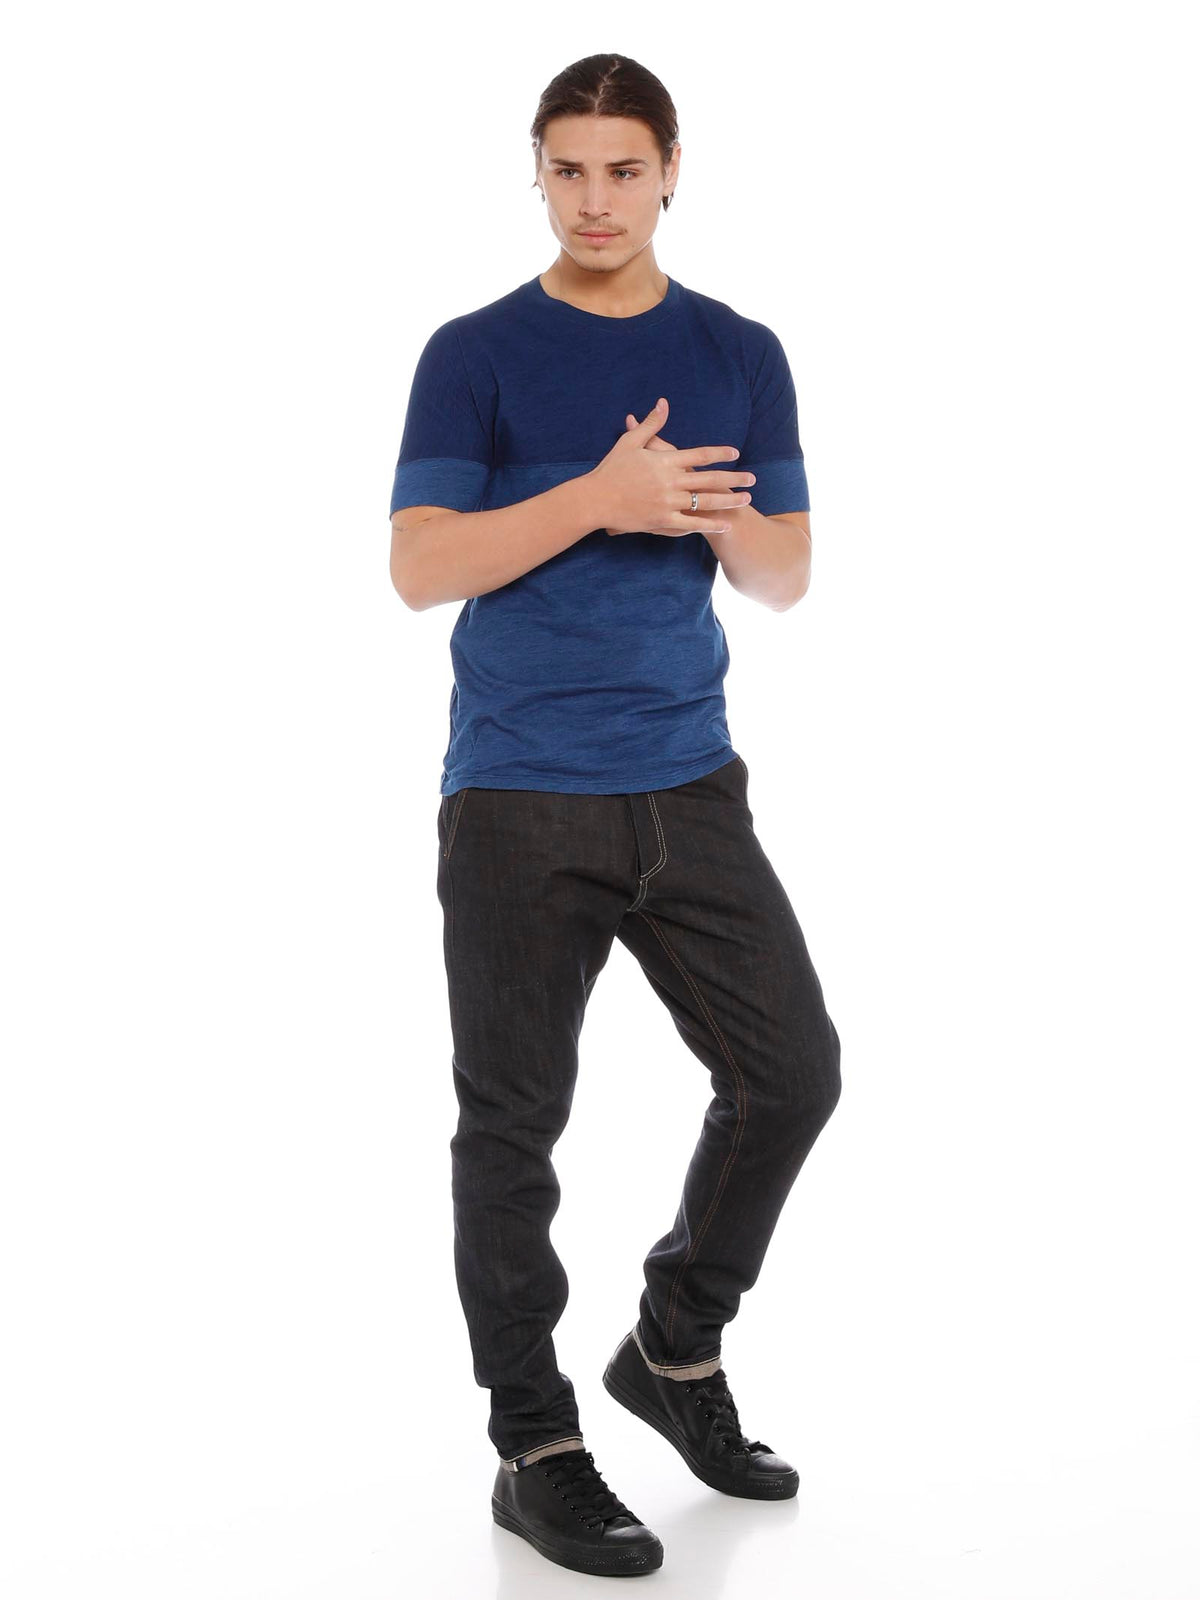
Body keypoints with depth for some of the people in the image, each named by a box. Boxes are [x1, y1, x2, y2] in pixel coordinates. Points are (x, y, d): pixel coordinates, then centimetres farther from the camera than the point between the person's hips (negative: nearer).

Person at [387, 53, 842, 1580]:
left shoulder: (740, 355, 9)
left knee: (791, 1069, 3)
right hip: (518, 804, -3)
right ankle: (535, 1449, 15)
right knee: (513, 1124, 1)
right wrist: (602, 496, -21)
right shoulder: (476, 355, -1)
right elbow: (420, 565, -11)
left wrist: (719, 515, -16)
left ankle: (677, 1348, 25)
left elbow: (786, 576, 7)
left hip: (688, 785, 4)